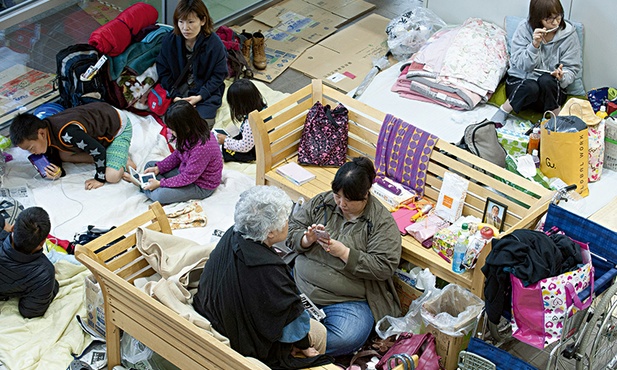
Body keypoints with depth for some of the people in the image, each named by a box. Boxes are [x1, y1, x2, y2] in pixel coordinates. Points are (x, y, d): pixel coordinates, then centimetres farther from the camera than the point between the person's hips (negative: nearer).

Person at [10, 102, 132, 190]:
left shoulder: (68, 133, -40)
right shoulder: (45, 128, -12)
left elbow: (99, 151, -30)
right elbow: (52, 157, 2)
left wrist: (100, 179, -19)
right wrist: (58, 172, -19)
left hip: (119, 126, -8)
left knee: (112, 176, -26)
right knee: (63, 155, -2)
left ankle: (122, 160, 4)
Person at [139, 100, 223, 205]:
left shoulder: (202, 147, -37)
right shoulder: (191, 133, -12)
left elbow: (187, 177, -28)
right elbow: (177, 155, 7)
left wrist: (160, 183, -22)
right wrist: (158, 167, -3)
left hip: (201, 186, -9)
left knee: (158, 194, -24)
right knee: (149, 165, 10)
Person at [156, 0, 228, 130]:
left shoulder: (214, 44, -16)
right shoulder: (170, 41, -9)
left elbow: (219, 75, -8)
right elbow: (163, 71, -2)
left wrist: (200, 96, -18)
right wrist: (175, 96, -14)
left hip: (205, 92, -2)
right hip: (178, 90, 2)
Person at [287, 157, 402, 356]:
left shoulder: (382, 222, -6)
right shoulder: (321, 202, 6)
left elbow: (384, 268, -13)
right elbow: (292, 232, 11)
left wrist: (344, 253, -20)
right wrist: (307, 240, -12)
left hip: (348, 301, -3)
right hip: (301, 286, 3)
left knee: (347, 338, -31)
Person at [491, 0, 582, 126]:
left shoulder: (569, 34, -7)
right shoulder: (524, 28, -9)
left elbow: (572, 69, -4)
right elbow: (520, 65, -12)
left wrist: (562, 77, -27)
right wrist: (534, 45, -29)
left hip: (551, 88, 1)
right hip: (520, 82, -1)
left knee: (546, 80, -34)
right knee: (531, 87, -36)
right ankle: (503, 111, -12)